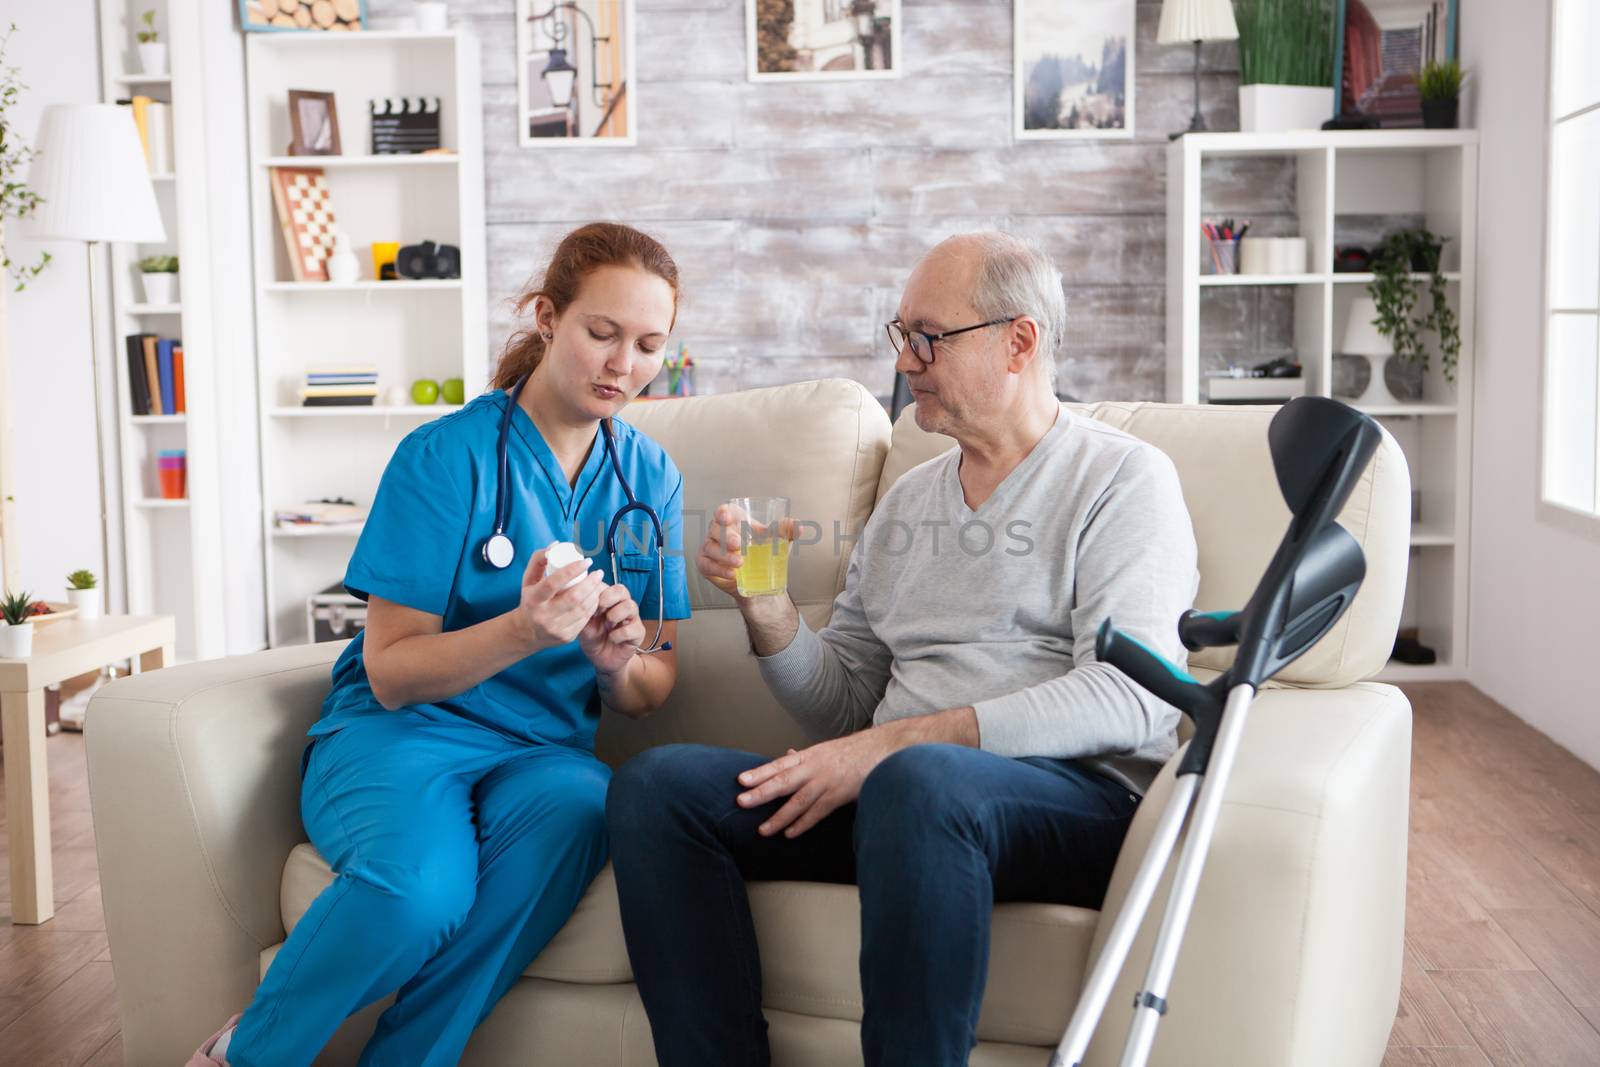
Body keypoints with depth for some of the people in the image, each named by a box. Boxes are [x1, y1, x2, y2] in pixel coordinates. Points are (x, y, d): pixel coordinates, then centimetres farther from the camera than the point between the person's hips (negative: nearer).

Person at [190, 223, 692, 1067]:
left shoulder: (650, 476, 9)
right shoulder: (447, 456, -6)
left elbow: (652, 691, 11)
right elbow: (392, 672, -7)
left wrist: (621, 662, -14)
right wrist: (522, 631, -24)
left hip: (541, 748, 4)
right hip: (397, 732, -3)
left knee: (575, 807, -34)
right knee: (418, 887, -36)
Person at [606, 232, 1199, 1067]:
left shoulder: (1124, 477, 2)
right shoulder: (908, 497, 21)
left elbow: (1127, 698, -13)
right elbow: (842, 706, 19)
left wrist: (896, 742, -18)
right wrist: (764, 605, -1)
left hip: (1079, 792, -6)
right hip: (890, 786, 6)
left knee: (916, 780, -38)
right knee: (655, 782, -14)